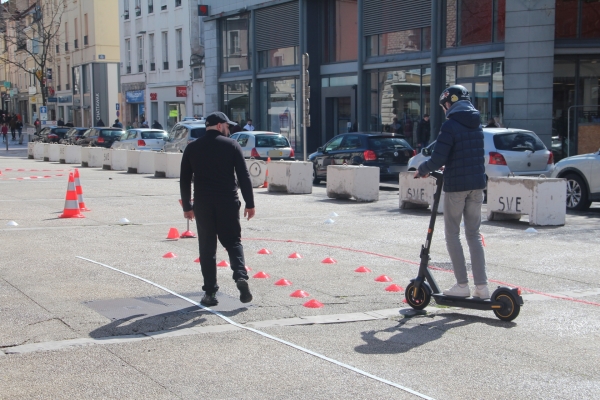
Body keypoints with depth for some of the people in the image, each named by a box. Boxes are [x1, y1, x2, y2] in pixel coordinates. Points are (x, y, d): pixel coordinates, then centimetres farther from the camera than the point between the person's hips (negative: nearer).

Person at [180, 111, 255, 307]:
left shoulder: (192, 148, 7)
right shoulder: (231, 145, 1)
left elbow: (184, 180, 9)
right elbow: (244, 177, -2)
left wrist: (187, 206, 16)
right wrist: (249, 203, 2)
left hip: (202, 204, 1)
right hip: (228, 202, -1)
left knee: (207, 248, 7)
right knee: (233, 241, 11)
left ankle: (210, 292, 5)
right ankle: (241, 275, -12)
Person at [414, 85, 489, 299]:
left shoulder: (450, 125, -13)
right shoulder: (477, 125, 11)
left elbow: (438, 159, -17)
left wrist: (422, 169, 1)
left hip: (456, 185, -7)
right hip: (477, 184, 7)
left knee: (452, 235, 4)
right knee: (474, 235, 11)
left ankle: (462, 285, 3)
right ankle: (481, 286, 8)